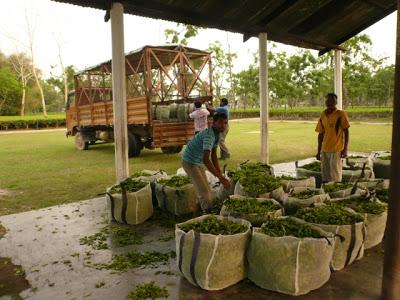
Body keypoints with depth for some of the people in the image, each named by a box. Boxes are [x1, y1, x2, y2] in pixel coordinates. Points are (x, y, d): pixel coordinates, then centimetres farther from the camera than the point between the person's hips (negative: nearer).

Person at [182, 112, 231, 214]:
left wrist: (220, 174, 2)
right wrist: (220, 177, -43)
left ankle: (199, 214, 29)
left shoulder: (217, 134, -1)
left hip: (199, 162, 9)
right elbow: (206, 160, -41)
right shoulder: (209, 135, -31)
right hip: (190, 162, -9)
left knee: (206, 190, 15)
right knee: (205, 192, -9)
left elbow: (213, 156, 6)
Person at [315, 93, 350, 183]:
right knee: (325, 175, 9)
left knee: (335, 176, -2)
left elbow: (346, 132, -4)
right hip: (324, 150, 5)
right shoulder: (322, 116, 9)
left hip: (336, 149, -5)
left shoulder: (341, 114, -4)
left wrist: (345, 149, -10)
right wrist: (319, 151, 13)